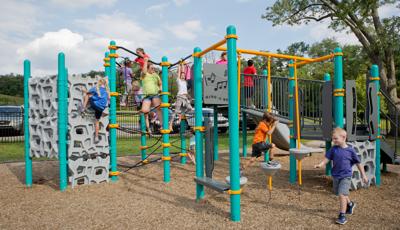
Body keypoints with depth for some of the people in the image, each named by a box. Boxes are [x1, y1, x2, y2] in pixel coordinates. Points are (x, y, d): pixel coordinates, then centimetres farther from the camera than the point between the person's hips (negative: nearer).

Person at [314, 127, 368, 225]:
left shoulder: (350, 150, -10)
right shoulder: (333, 149, -4)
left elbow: (358, 163, 0)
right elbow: (327, 158, -7)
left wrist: (363, 175, 5)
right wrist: (320, 164, -27)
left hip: (346, 176, -4)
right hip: (336, 176, 4)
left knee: (342, 194, -14)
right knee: (340, 194, 20)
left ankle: (342, 215, -1)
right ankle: (350, 204, 49)